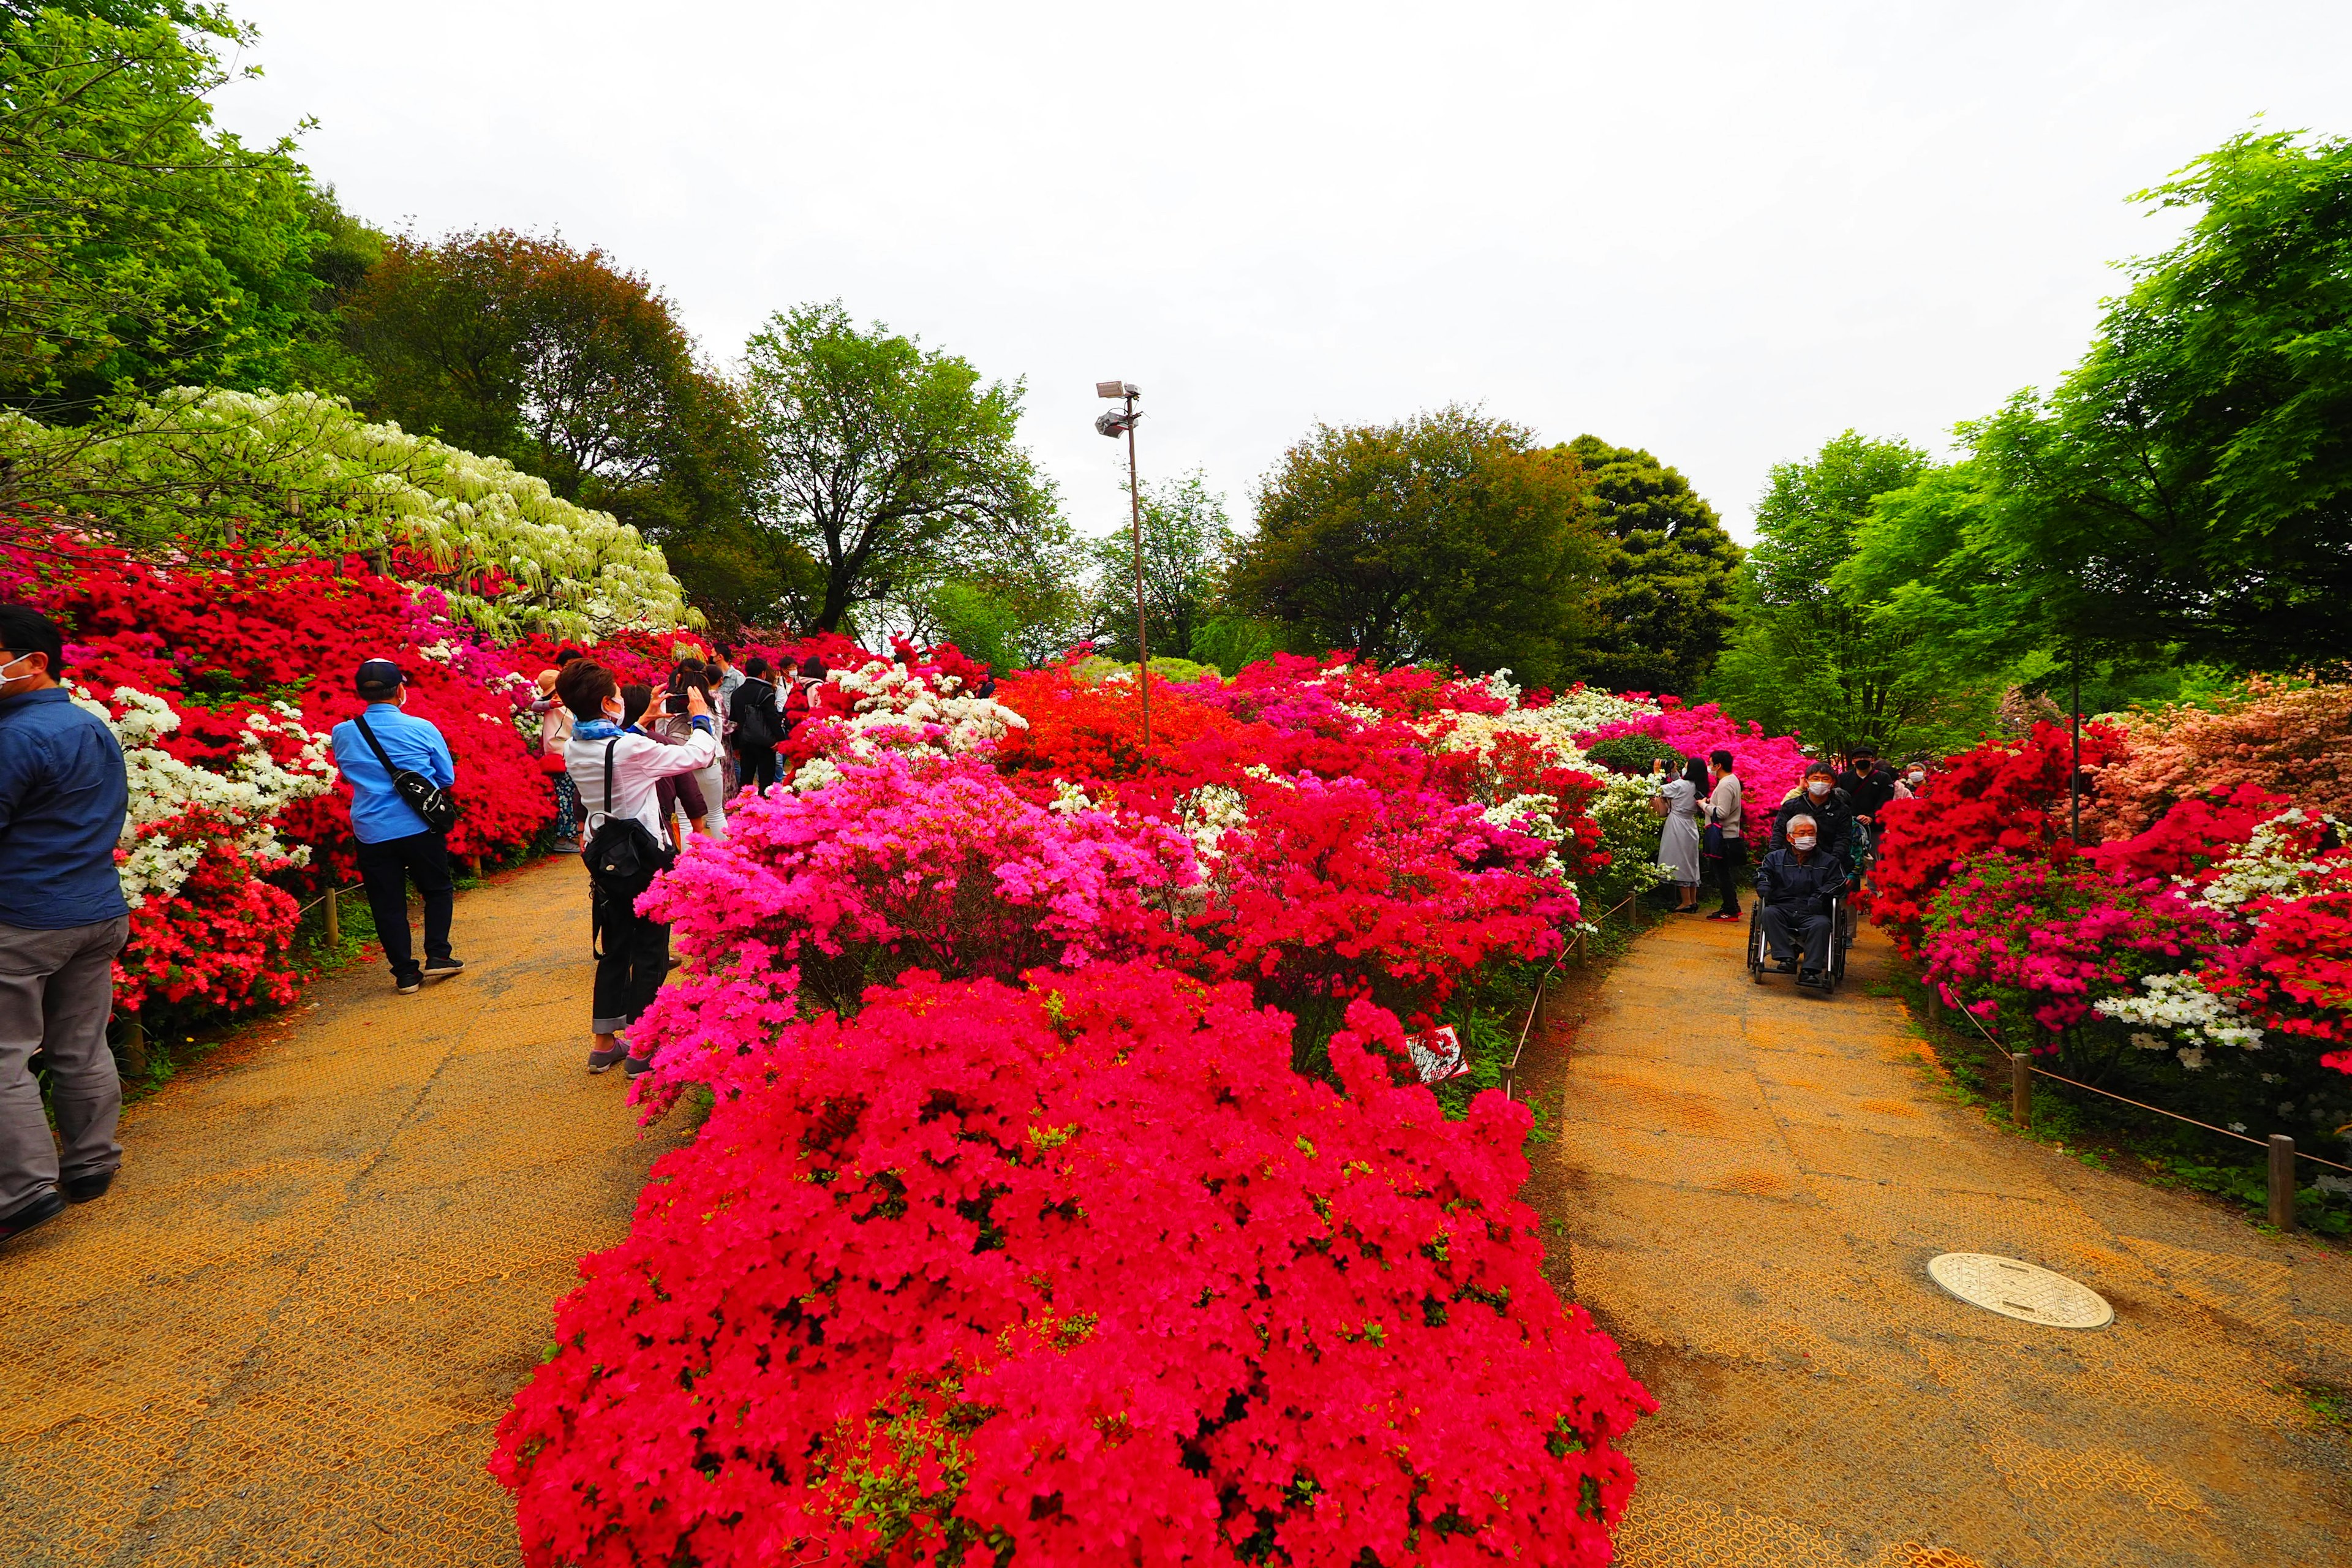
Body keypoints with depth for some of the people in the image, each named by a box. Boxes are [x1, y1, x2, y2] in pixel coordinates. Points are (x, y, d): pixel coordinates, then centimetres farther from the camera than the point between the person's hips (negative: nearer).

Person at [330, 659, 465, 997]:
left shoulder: (343, 733, 0)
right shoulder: (422, 729, -8)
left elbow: (349, 776, 18)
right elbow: (447, 778, 4)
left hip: (371, 832, 2)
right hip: (420, 828, -2)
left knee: (387, 904, 10)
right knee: (437, 890, 17)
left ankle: (405, 973, 13)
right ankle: (437, 957, 12)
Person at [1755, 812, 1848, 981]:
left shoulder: (1828, 862, 19)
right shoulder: (1776, 857, 23)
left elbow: (1839, 881, 4)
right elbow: (1763, 873, 10)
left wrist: (1820, 896, -14)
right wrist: (1764, 889, -14)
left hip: (1812, 913, -1)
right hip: (1782, 908, 1)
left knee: (1822, 924, -34)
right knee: (1769, 913, -32)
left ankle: (1810, 969, -34)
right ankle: (1786, 957, -35)